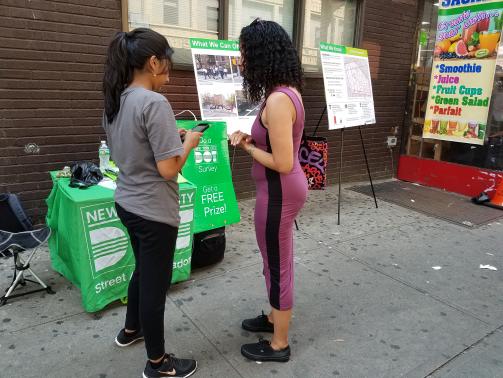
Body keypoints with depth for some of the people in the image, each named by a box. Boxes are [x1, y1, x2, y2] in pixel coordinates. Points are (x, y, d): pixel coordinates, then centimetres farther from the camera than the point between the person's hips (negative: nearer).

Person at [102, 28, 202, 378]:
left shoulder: (115, 101, 6)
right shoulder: (154, 103, -22)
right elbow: (169, 169, -23)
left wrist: (172, 136, 12)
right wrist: (189, 141, -6)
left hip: (127, 204, 9)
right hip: (153, 212, -9)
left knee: (143, 270, 27)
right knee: (156, 282, 7)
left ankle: (131, 329, 48)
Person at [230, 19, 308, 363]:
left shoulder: (277, 100, -24)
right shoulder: (288, 92, 7)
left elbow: (282, 163, -25)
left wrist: (248, 146, -12)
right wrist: (252, 138, 1)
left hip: (279, 192, -10)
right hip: (285, 190, 10)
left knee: (277, 265, 6)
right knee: (279, 260, 23)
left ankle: (279, 345, 26)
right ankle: (275, 318, 45)